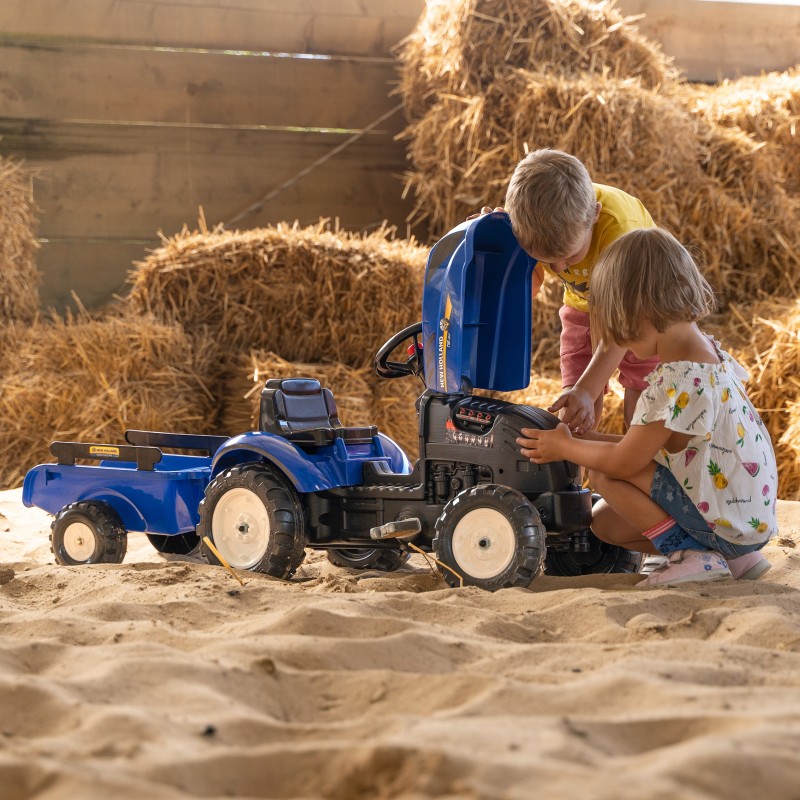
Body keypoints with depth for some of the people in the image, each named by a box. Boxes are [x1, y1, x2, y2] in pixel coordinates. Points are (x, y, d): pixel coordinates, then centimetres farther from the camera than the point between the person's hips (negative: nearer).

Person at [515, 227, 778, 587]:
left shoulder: (679, 384, -27)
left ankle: (692, 556, -6)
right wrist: (589, 439, 10)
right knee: (604, 521, 13)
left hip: (728, 523, -10)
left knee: (604, 475, -11)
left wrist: (565, 446, 0)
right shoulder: (708, 351, 4)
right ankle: (733, 557, 11)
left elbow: (624, 462, -17)